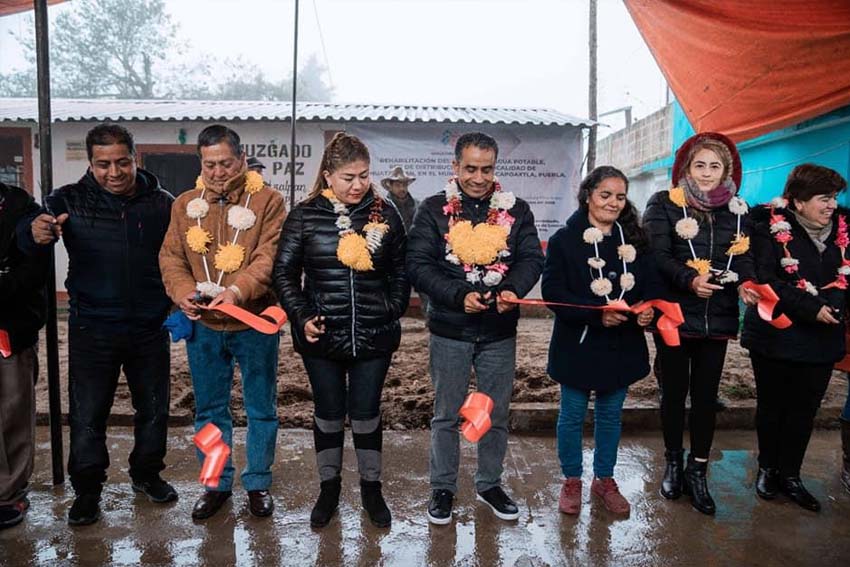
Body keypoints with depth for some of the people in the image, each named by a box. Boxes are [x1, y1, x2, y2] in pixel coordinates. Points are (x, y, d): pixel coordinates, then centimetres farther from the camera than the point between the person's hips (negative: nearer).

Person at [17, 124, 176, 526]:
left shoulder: (162, 204, -2)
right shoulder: (69, 201, -5)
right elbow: (25, 234, -19)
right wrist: (35, 232, -43)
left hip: (150, 329, 1)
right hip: (91, 331, -1)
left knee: (154, 409, 14)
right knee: (87, 416, 8)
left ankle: (147, 474, 36)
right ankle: (87, 490, 28)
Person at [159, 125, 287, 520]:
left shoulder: (267, 201, -6)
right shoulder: (185, 204, 7)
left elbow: (269, 258, -15)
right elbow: (170, 256, 5)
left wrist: (237, 291, -30)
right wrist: (182, 292, -14)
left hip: (254, 324, -3)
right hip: (203, 325, 4)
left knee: (261, 409, 10)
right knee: (209, 410, 15)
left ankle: (258, 483, 29)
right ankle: (217, 484, 33)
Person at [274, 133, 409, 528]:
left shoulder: (385, 214, 0)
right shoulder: (305, 216, -2)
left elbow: (399, 273, 7)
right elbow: (284, 273, 1)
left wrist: (392, 314, 0)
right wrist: (302, 317, -9)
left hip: (373, 336, 0)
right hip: (322, 336, 0)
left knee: (366, 414, 10)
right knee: (328, 414, 13)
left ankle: (371, 487, 32)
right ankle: (329, 487, 35)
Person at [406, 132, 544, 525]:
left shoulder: (516, 210, 4)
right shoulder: (434, 209, -2)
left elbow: (532, 258, -1)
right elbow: (418, 265, -9)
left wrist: (514, 290, -22)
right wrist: (459, 296, -22)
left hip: (500, 331, 2)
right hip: (449, 330, -2)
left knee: (496, 414, 15)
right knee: (446, 415, 10)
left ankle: (489, 484, 35)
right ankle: (443, 487, 29)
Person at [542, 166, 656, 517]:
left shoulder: (634, 239, 6)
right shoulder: (565, 239, -8)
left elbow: (651, 284, 8)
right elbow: (552, 291, -15)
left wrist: (647, 308, -15)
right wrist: (596, 315, -24)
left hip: (623, 344, 4)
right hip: (579, 343, -4)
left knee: (610, 415, 17)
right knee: (573, 415, 9)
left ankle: (604, 480, 35)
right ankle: (572, 481, 29)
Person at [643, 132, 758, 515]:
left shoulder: (736, 209, 9)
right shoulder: (665, 204, -3)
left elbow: (742, 256, 5)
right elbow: (658, 256, -12)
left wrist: (745, 283, -17)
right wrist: (689, 279, -28)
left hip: (717, 317, 3)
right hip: (674, 314, -3)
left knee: (706, 396, 8)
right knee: (674, 393, 10)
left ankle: (698, 473, 23)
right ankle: (673, 464, 29)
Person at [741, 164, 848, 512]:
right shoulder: (771, 228, -10)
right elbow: (764, 280, -18)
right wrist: (812, 309, -22)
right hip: (776, 336, -4)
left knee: (805, 409, 9)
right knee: (771, 405, 10)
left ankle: (790, 475, 24)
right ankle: (767, 467, 29)